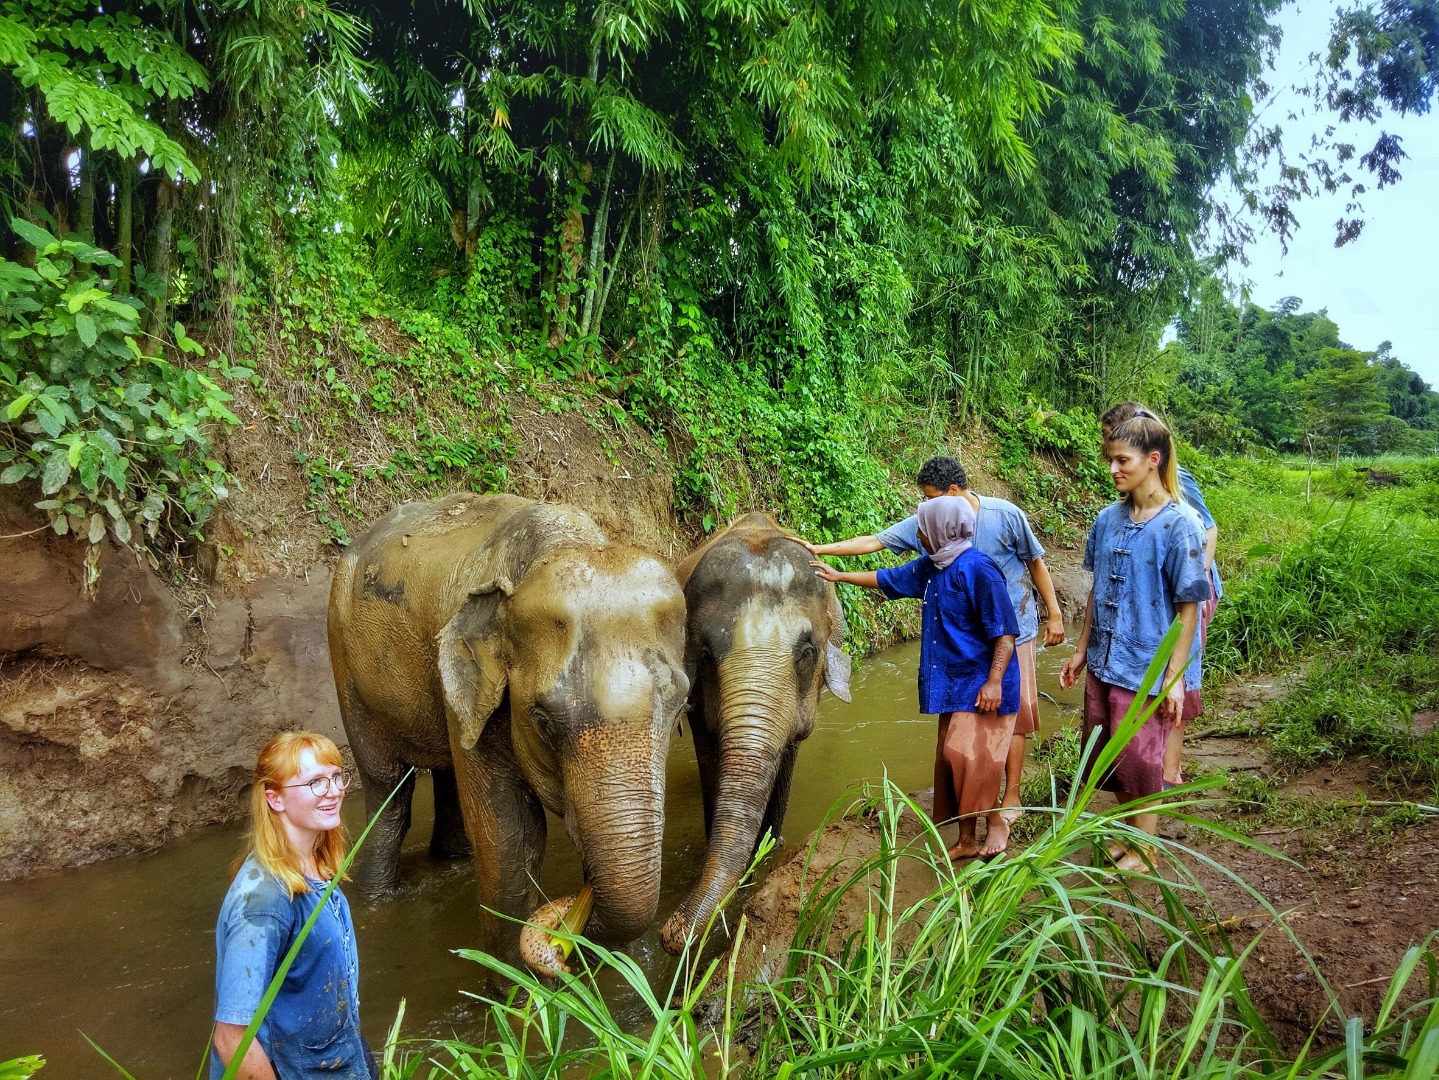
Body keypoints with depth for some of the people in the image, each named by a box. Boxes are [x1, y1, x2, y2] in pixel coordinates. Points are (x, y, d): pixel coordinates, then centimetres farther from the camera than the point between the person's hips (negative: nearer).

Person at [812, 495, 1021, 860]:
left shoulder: (977, 569, -18)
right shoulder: (931, 566, 7)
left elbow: (1004, 631, -18)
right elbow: (889, 579, 24)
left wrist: (994, 681, -23)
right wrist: (840, 576, 28)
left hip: (980, 683, -8)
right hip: (952, 683, 9)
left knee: (969, 754, -14)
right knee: (952, 758, 9)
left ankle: (997, 823, 6)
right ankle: (967, 839, 18)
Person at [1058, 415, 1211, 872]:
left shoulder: (1179, 525, -15)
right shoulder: (1108, 519, 2)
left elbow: (1188, 607, -14)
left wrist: (1175, 676, -15)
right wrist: (1082, 650, 12)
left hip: (1147, 668, -6)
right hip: (1103, 662, 6)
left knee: (1140, 760, 6)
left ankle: (1144, 850, 25)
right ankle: (1128, 836, 35)